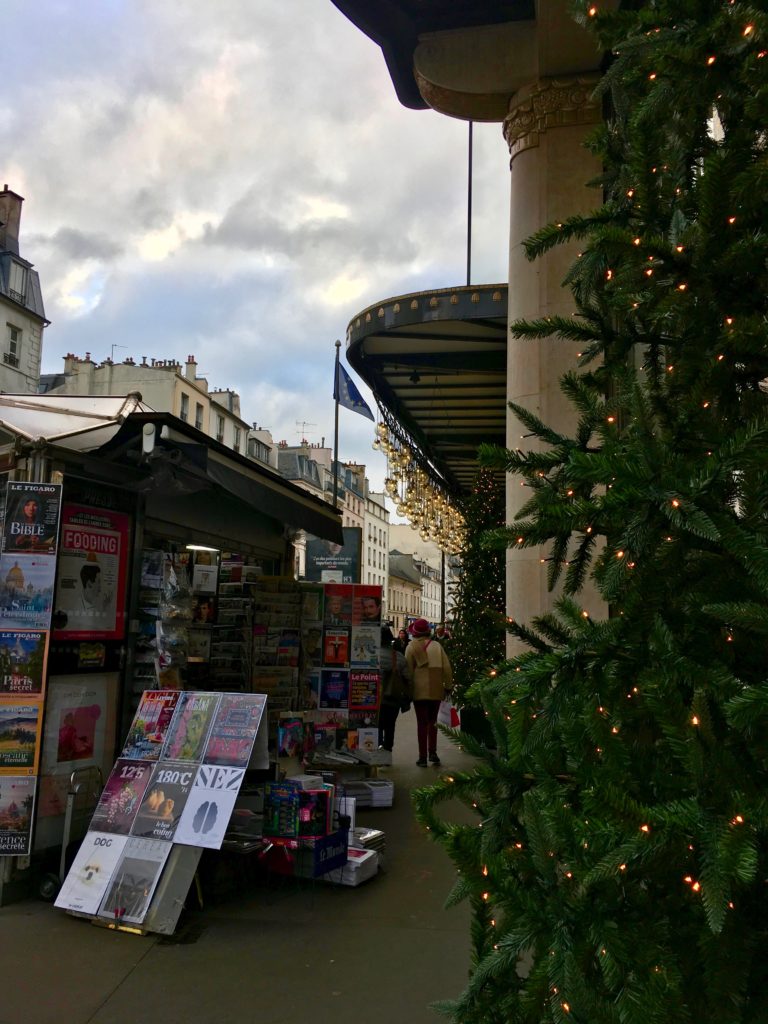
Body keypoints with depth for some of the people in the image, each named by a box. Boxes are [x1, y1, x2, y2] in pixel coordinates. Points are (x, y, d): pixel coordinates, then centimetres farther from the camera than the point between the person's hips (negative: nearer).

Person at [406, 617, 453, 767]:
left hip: (419, 690, -2)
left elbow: (408, 670, -2)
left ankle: (423, 757, 2)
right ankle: (432, 753, 13)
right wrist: (447, 686, 12)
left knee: (422, 722, 2)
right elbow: (447, 667, 3)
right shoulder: (436, 645, 4)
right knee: (432, 721, 16)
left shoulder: (411, 647, -2)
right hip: (436, 690, 2)